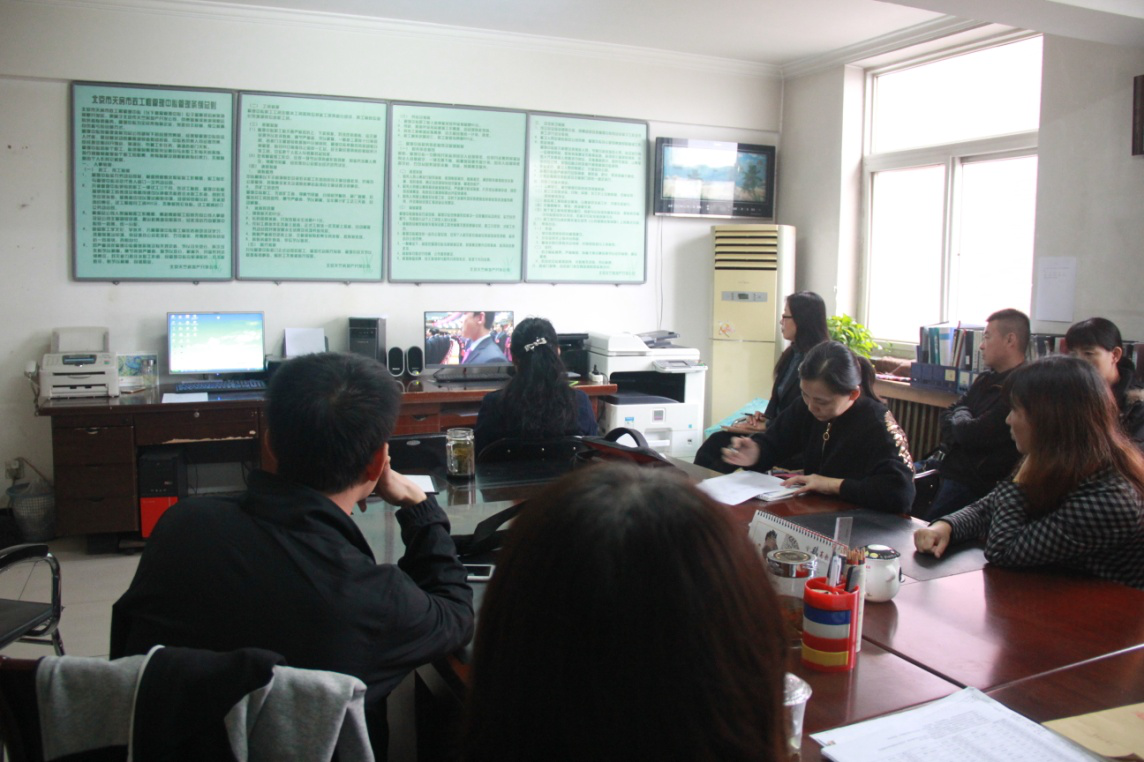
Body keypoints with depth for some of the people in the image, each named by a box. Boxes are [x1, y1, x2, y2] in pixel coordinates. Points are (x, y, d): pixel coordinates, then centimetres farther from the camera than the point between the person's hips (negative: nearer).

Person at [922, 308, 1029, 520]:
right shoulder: (986, 380, 14)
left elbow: (972, 435, -21)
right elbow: (946, 416, 16)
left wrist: (959, 416, 1)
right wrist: (963, 420, -6)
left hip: (971, 484, -9)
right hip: (946, 466, 9)